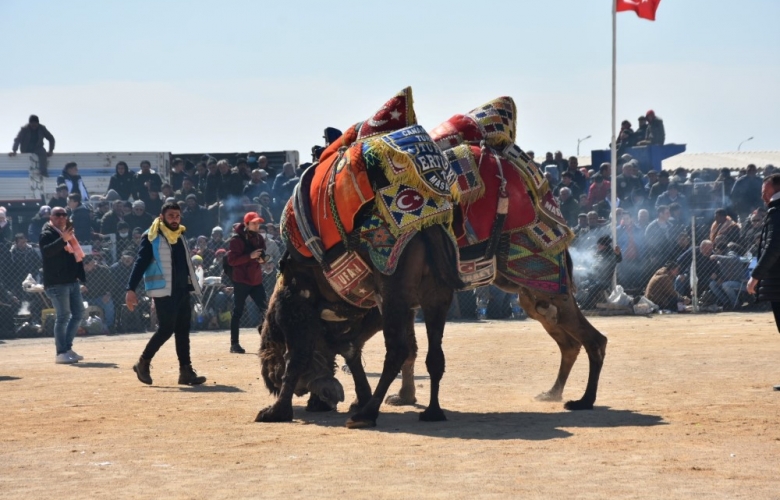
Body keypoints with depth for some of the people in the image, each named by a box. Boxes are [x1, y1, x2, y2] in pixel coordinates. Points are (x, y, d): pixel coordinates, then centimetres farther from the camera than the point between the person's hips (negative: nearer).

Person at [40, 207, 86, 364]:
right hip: (57, 283, -9)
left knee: (78, 313, 9)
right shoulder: (47, 234, -8)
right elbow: (46, 251, -28)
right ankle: (61, 353, -7)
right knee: (63, 316, -10)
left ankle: (68, 347, 17)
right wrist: (63, 240, -40)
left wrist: (83, 277, 17)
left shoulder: (69, 233, 18)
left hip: (72, 281, 9)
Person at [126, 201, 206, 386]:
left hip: (182, 290, 7)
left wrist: (193, 286, 19)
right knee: (166, 329, -9)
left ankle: (186, 371, 7)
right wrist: (131, 289, -21)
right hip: (163, 291, -7)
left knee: (183, 330, 5)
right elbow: (140, 263, -13)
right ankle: (143, 363, 6)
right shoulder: (152, 237, -8)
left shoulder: (180, 237, 14)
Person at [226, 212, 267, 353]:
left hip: (256, 280, 6)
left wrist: (262, 259, -2)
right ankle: (234, 344, 3)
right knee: (238, 312, -1)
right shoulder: (237, 239, -10)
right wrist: (250, 256, -24)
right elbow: (231, 260, -16)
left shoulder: (259, 238, 11)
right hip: (241, 280, -6)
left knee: (265, 310, 3)